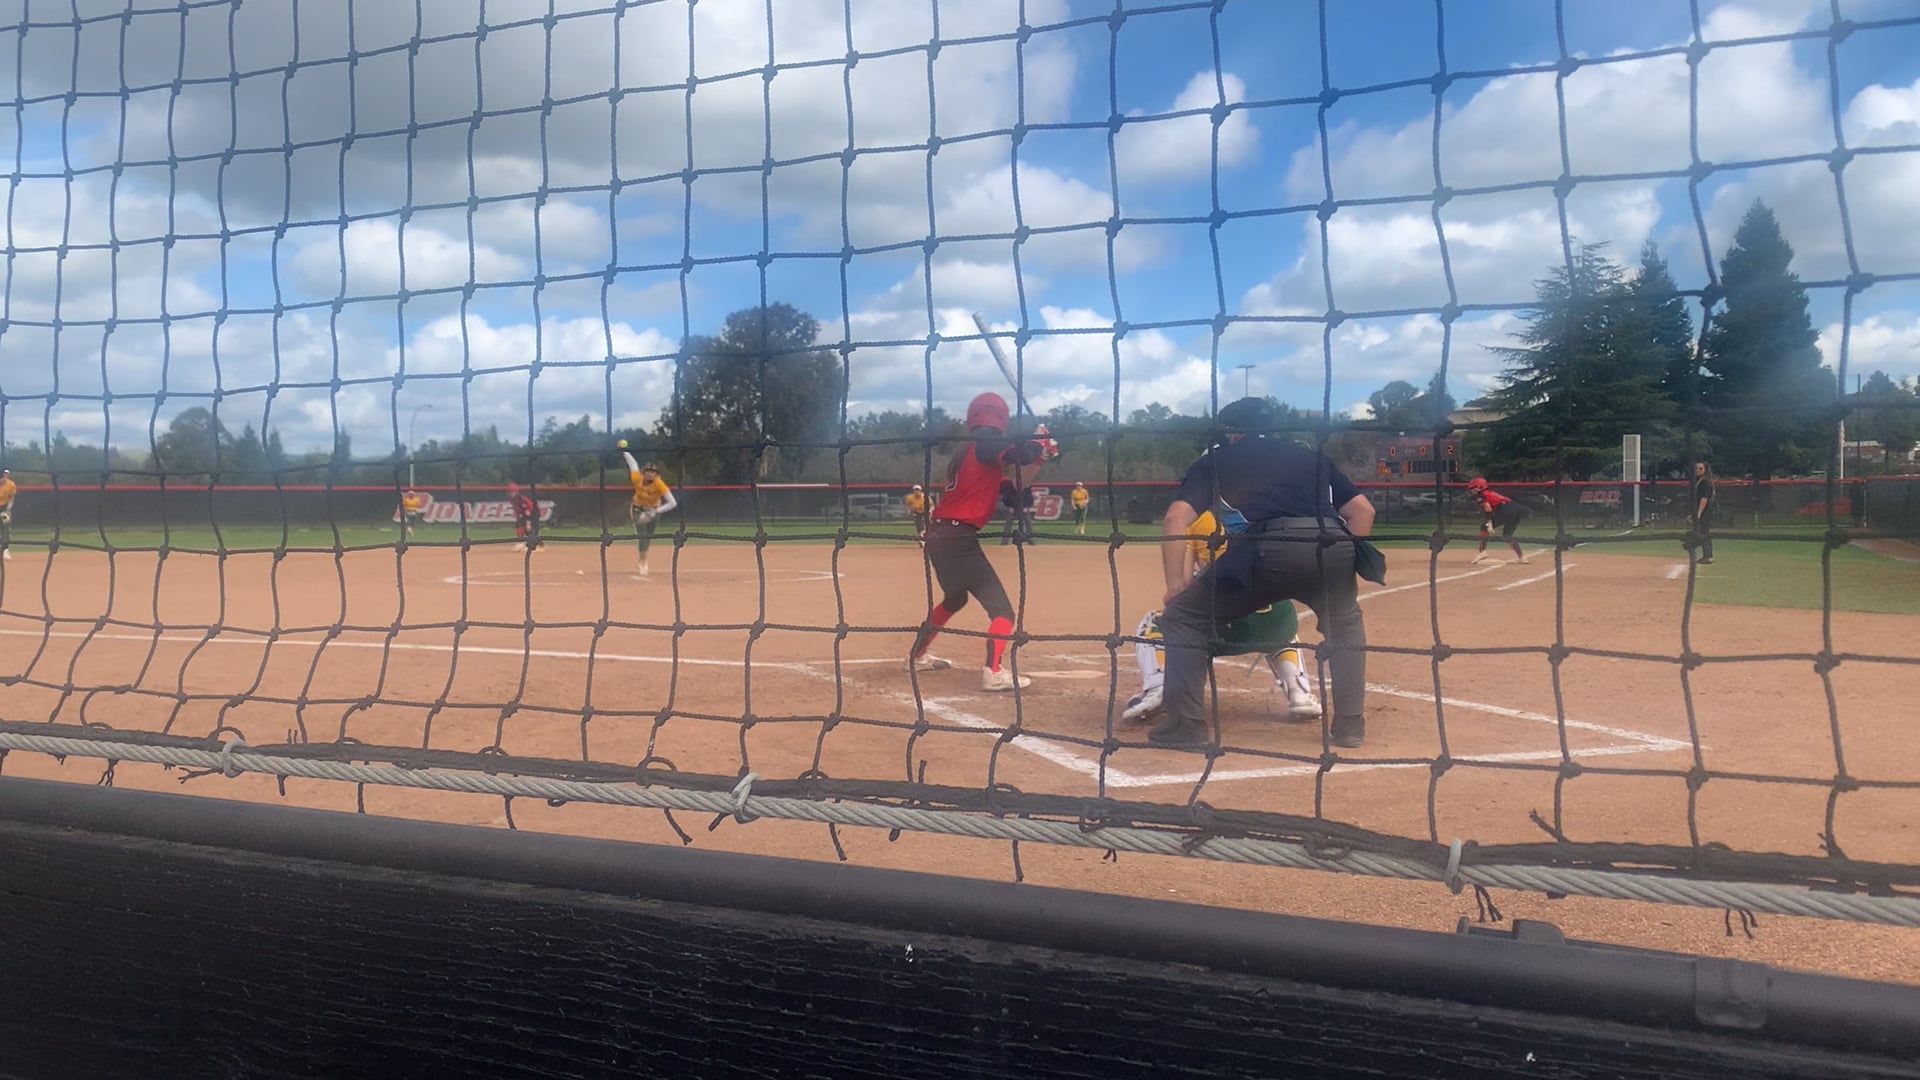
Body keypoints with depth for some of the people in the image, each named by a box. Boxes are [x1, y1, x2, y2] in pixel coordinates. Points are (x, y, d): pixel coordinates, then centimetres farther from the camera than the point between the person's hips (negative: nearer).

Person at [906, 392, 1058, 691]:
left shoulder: (965, 451, 20)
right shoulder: (987, 443, -6)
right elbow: (1023, 454, -25)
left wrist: (1038, 457, 9)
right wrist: (1040, 444, -3)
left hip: (939, 535, 9)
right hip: (958, 537, -9)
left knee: (955, 598, 31)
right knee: (1001, 608, -8)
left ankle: (917, 655, 40)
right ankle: (994, 672, -24)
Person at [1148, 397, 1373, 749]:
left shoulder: (1216, 459, 25)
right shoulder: (1310, 455, 34)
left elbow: (1177, 517, 9)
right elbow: (1362, 510, 27)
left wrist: (1176, 585, 12)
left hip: (1267, 549, -3)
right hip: (1333, 546, 4)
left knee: (1183, 616, 16)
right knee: (1345, 624, 34)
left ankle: (1186, 723, 8)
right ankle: (1350, 722, 27)